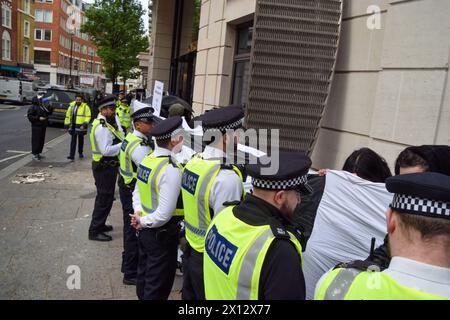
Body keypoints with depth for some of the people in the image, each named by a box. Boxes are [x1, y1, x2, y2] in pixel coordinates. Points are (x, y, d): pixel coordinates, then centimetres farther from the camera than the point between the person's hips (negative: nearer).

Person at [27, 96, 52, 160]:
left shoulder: (43, 106, 16)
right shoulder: (32, 107, -6)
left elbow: (49, 113, 19)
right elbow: (30, 116, -13)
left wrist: (50, 107, 3)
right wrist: (38, 118, -21)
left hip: (43, 126, 7)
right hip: (36, 126, -7)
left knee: (42, 140, 10)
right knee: (36, 140, -6)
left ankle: (38, 153, 21)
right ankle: (34, 154, 1)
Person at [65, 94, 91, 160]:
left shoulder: (85, 107, -3)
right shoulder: (71, 106, 7)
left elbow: (88, 117, -8)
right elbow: (68, 115, 14)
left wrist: (84, 124, -19)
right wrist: (67, 124, 12)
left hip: (81, 126, -1)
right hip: (73, 126, 2)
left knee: (81, 140, 14)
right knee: (73, 140, -2)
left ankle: (80, 153, 33)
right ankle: (72, 155, -3)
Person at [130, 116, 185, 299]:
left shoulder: (147, 160, 1)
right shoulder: (171, 169, -25)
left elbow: (137, 192, 12)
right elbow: (165, 213, -26)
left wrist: (139, 214, 2)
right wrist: (143, 221, -11)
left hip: (145, 230, 8)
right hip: (162, 234, -8)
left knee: (144, 275, 25)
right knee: (158, 284, 8)